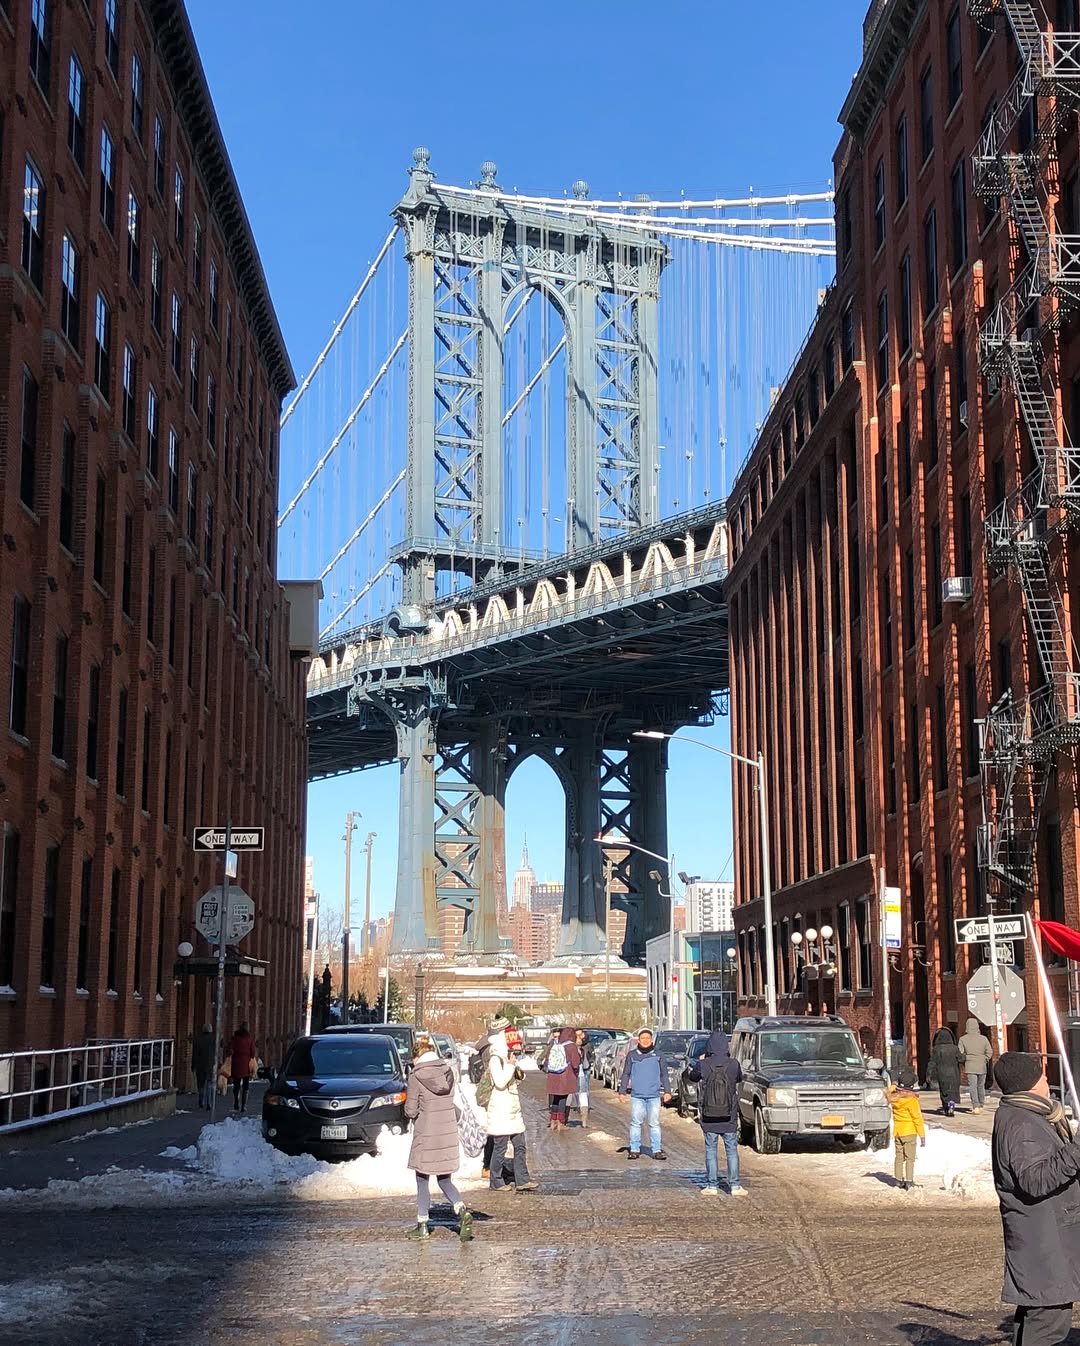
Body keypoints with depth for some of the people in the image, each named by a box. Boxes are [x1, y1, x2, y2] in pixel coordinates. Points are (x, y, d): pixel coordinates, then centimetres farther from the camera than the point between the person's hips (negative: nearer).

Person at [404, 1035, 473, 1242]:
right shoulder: (448, 1070, 3)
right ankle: (462, 1212, -8)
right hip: (449, 1134, 5)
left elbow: (411, 1111, -9)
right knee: (445, 1180, 14)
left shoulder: (416, 1075, -12)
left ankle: (422, 1226, 17)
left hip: (426, 1136, -5)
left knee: (422, 1181, 11)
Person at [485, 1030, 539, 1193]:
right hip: (500, 1110, -10)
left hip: (513, 1109, 10)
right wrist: (511, 1065, -19)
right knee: (500, 1147, -2)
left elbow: (520, 1077, 24)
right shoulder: (495, 1059, -13)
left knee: (520, 1146, 9)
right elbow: (500, 1082, -24)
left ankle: (522, 1180, 13)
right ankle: (496, 1182, 8)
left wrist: (517, 1067, 3)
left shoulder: (506, 1058, 15)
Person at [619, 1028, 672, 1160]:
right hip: (637, 1095, 0)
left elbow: (663, 1075, 13)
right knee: (636, 1123, -1)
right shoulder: (632, 1055, 7)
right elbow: (626, 1074, 11)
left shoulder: (657, 1055, 9)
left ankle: (657, 1150, 3)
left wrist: (667, 1092, 6)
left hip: (654, 1095, 0)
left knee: (654, 1123, 0)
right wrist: (622, 1091, 5)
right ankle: (634, 1150, 5)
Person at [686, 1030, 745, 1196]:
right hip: (729, 1117, 1)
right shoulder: (734, 1065, -9)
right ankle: (734, 1186, 8)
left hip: (708, 1117, 0)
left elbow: (693, 1076, 11)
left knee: (711, 1150, 7)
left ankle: (712, 1186, 8)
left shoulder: (703, 1065, -10)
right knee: (732, 1150, 9)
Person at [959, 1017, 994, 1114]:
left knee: (972, 1086, -3)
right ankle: (981, 1105, 27)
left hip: (970, 1067, -2)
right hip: (982, 1067, 2)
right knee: (981, 1086, 16)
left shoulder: (963, 1039, -3)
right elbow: (989, 1052, -3)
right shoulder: (984, 1039, 1)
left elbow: (960, 1053, -6)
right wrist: (984, 1061, 9)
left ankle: (975, 1106, -14)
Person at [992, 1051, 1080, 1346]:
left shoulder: (1023, 1116, 15)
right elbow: (1036, 1180, -29)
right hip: (1042, 1241, -11)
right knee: (1050, 1317, -10)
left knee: (1035, 1314, 18)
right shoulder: (1022, 1125, -20)